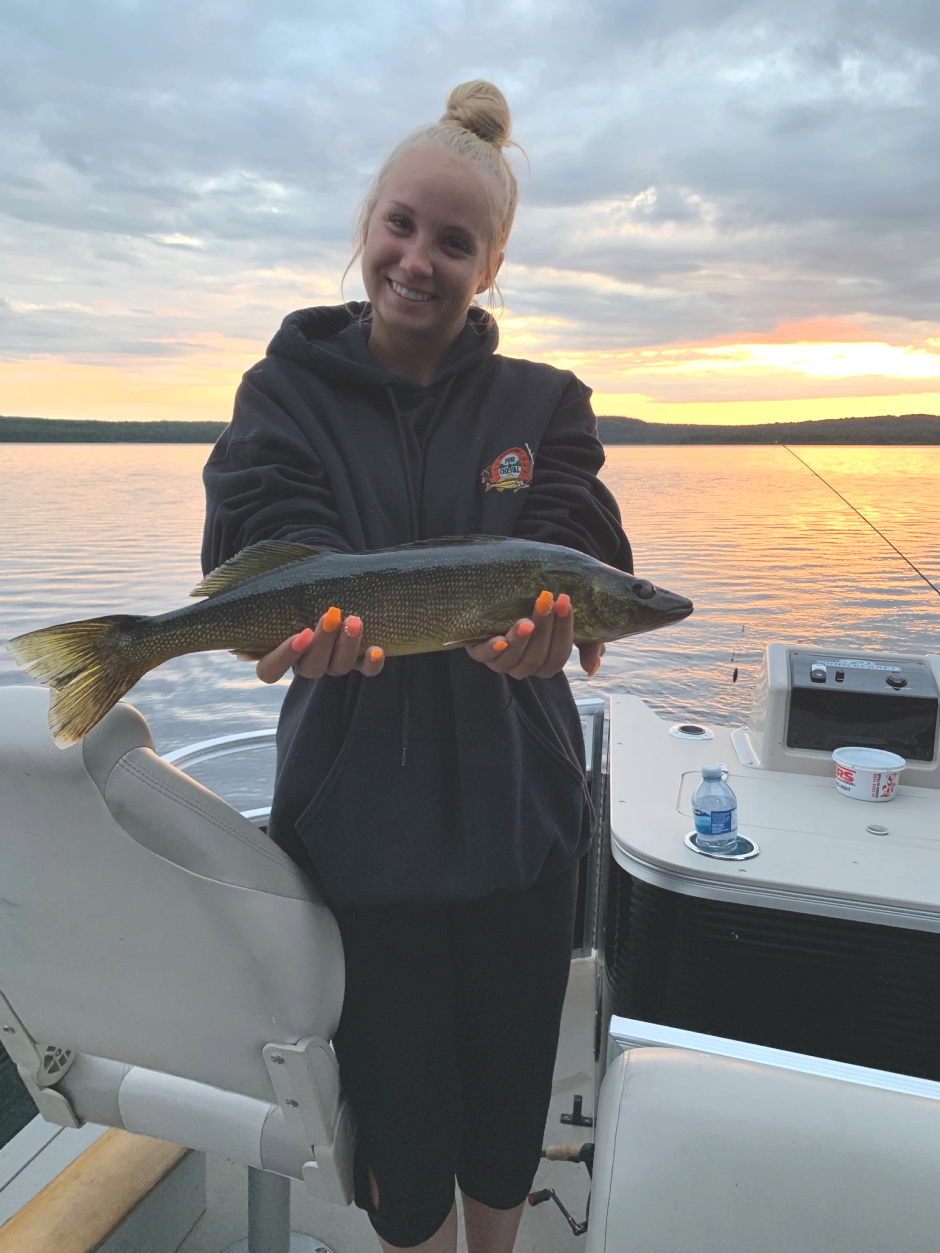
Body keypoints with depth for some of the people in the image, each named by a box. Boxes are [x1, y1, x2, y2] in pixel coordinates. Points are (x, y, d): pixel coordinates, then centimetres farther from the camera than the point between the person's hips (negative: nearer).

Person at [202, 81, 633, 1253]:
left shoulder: (543, 405, 3)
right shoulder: (286, 393, 1)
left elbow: (574, 547, -12)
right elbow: (262, 535, -16)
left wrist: (529, 618, -36)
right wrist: (320, 613, -40)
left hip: (518, 816, 2)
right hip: (358, 821, -1)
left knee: (511, 1090, 20)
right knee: (398, 1106, 14)